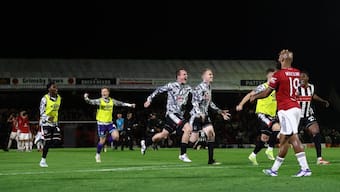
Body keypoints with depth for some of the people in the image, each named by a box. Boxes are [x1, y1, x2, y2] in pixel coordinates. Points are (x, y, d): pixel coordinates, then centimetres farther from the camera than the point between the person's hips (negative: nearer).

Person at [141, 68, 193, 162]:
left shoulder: (187, 88, 9)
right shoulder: (171, 85, -5)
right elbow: (159, 90, 6)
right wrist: (149, 99, 9)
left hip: (180, 115, 7)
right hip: (171, 113, -7)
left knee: (164, 135, 14)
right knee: (187, 128, -23)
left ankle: (145, 142, 37)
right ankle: (183, 154, -18)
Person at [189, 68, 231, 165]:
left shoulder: (209, 87, 11)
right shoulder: (200, 88, -15)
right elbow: (195, 102, -20)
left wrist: (220, 111, 20)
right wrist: (200, 114, -30)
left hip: (205, 115, 8)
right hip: (196, 115, -8)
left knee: (211, 134, -3)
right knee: (194, 138, -7)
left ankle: (211, 160, 0)